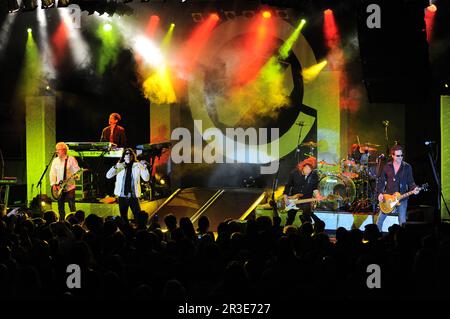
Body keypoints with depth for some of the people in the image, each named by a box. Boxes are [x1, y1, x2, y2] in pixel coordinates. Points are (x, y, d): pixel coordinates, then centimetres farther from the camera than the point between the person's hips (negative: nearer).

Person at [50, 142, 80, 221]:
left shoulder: (71, 159, -3)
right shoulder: (55, 160, 11)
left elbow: (77, 171, -5)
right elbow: (52, 173, 10)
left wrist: (76, 176, -26)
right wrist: (53, 184, -1)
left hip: (69, 187, -5)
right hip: (59, 188, 5)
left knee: (72, 207, -7)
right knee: (60, 207, 6)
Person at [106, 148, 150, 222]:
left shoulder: (137, 166, 2)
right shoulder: (120, 166, 6)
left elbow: (146, 178, -2)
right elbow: (108, 176, 0)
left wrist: (144, 167, -17)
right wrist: (115, 167, -15)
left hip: (134, 196, -2)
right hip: (122, 196, 2)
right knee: (123, 218, 9)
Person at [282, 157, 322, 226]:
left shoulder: (314, 175, -7)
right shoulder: (294, 173, -9)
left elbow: (315, 188, 1)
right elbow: (288, 185, 1)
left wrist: (317, 195, -18)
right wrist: (285, 196, -7)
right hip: (293, 200, 0)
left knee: (306, 222, 1)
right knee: (290, 220, 9)